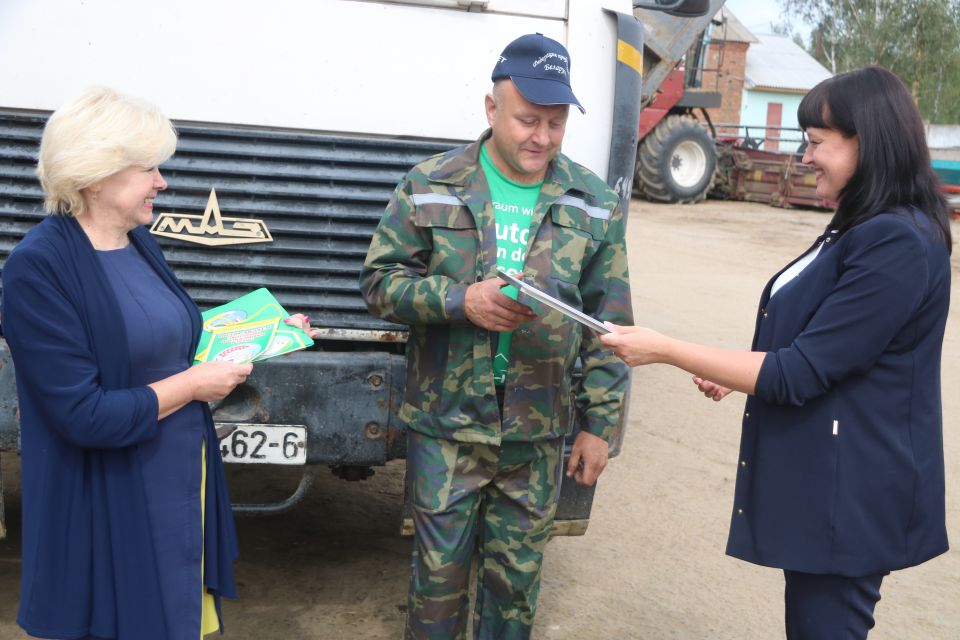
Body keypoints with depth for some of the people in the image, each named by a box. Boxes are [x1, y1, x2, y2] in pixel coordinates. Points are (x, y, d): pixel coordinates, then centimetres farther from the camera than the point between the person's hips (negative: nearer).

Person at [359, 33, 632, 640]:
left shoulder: (595, 203, 1)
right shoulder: (429, 186, -3)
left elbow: (610, 326, 3)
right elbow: (380, 281, -2)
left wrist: (600, 425, 1)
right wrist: (461, 299, -19)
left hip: (540, 433, 1)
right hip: (446, 424, -1)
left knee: (517, 575, 14)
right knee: (440, 569, 10)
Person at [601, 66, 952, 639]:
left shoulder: (899, 244, -23)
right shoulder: (868, 229, 10)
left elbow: (798, 375, -24)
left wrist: (665, 350, -21)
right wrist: (741, 373, 10)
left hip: (848, 493, -10)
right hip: (824, 480, 10)